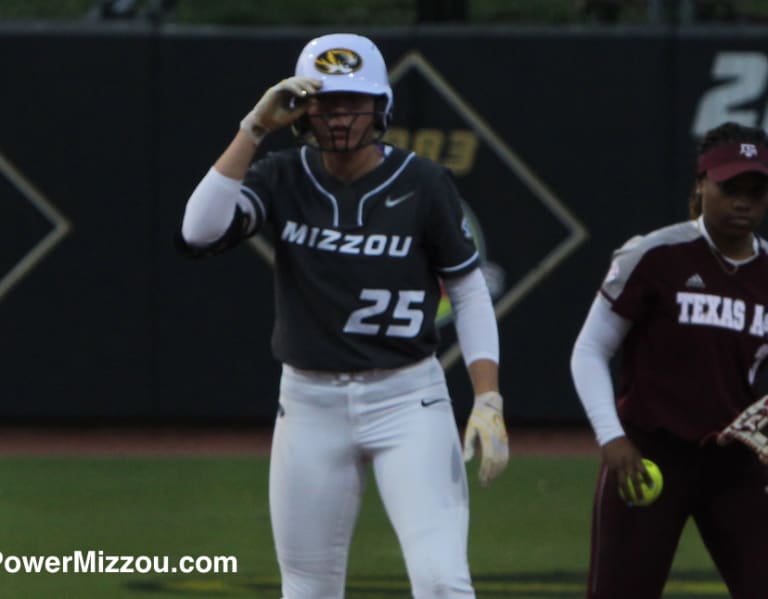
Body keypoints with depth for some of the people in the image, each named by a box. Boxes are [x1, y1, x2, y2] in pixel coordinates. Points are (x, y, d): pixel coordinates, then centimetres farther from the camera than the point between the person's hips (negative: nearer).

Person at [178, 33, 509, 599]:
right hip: (309, 404, 3)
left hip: (407, 401, -3)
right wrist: (254, 128, -19)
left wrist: (488, 402, -9)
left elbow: (470, 292, 1)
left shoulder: (423, 185, -6)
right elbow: (200, 231, -17)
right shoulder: (283, 179, -1)